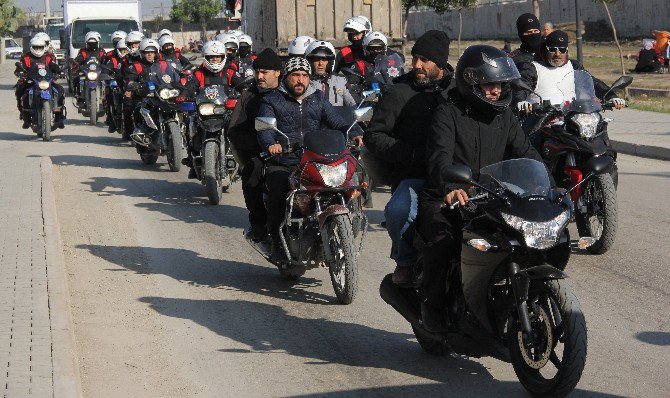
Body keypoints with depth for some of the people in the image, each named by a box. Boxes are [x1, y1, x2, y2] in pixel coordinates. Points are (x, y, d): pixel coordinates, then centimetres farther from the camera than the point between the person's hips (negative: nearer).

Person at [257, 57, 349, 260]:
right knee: (278, 193, -31)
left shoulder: (318, 99, 20)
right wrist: (270, 144, -31)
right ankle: (278, 243, -16)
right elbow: (265, 128, -7)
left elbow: (336, 123, 9)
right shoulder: (272, 100, 9)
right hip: (281, 165, -2)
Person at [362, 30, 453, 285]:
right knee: (398, 210, -32)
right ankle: (406, 261, -3)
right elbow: (373, 135, 4)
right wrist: (409, 154, -9)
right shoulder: (400, 93, 7)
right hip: (414, 175, -2)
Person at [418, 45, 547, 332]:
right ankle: (432, 304, -14)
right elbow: (439, 154, -23)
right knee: (444, 241, -33)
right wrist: (449, 187, -43)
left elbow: (525, 152, 7)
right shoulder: (448, 113, -7)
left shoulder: (503, 115, 13)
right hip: (444, 201, -5)